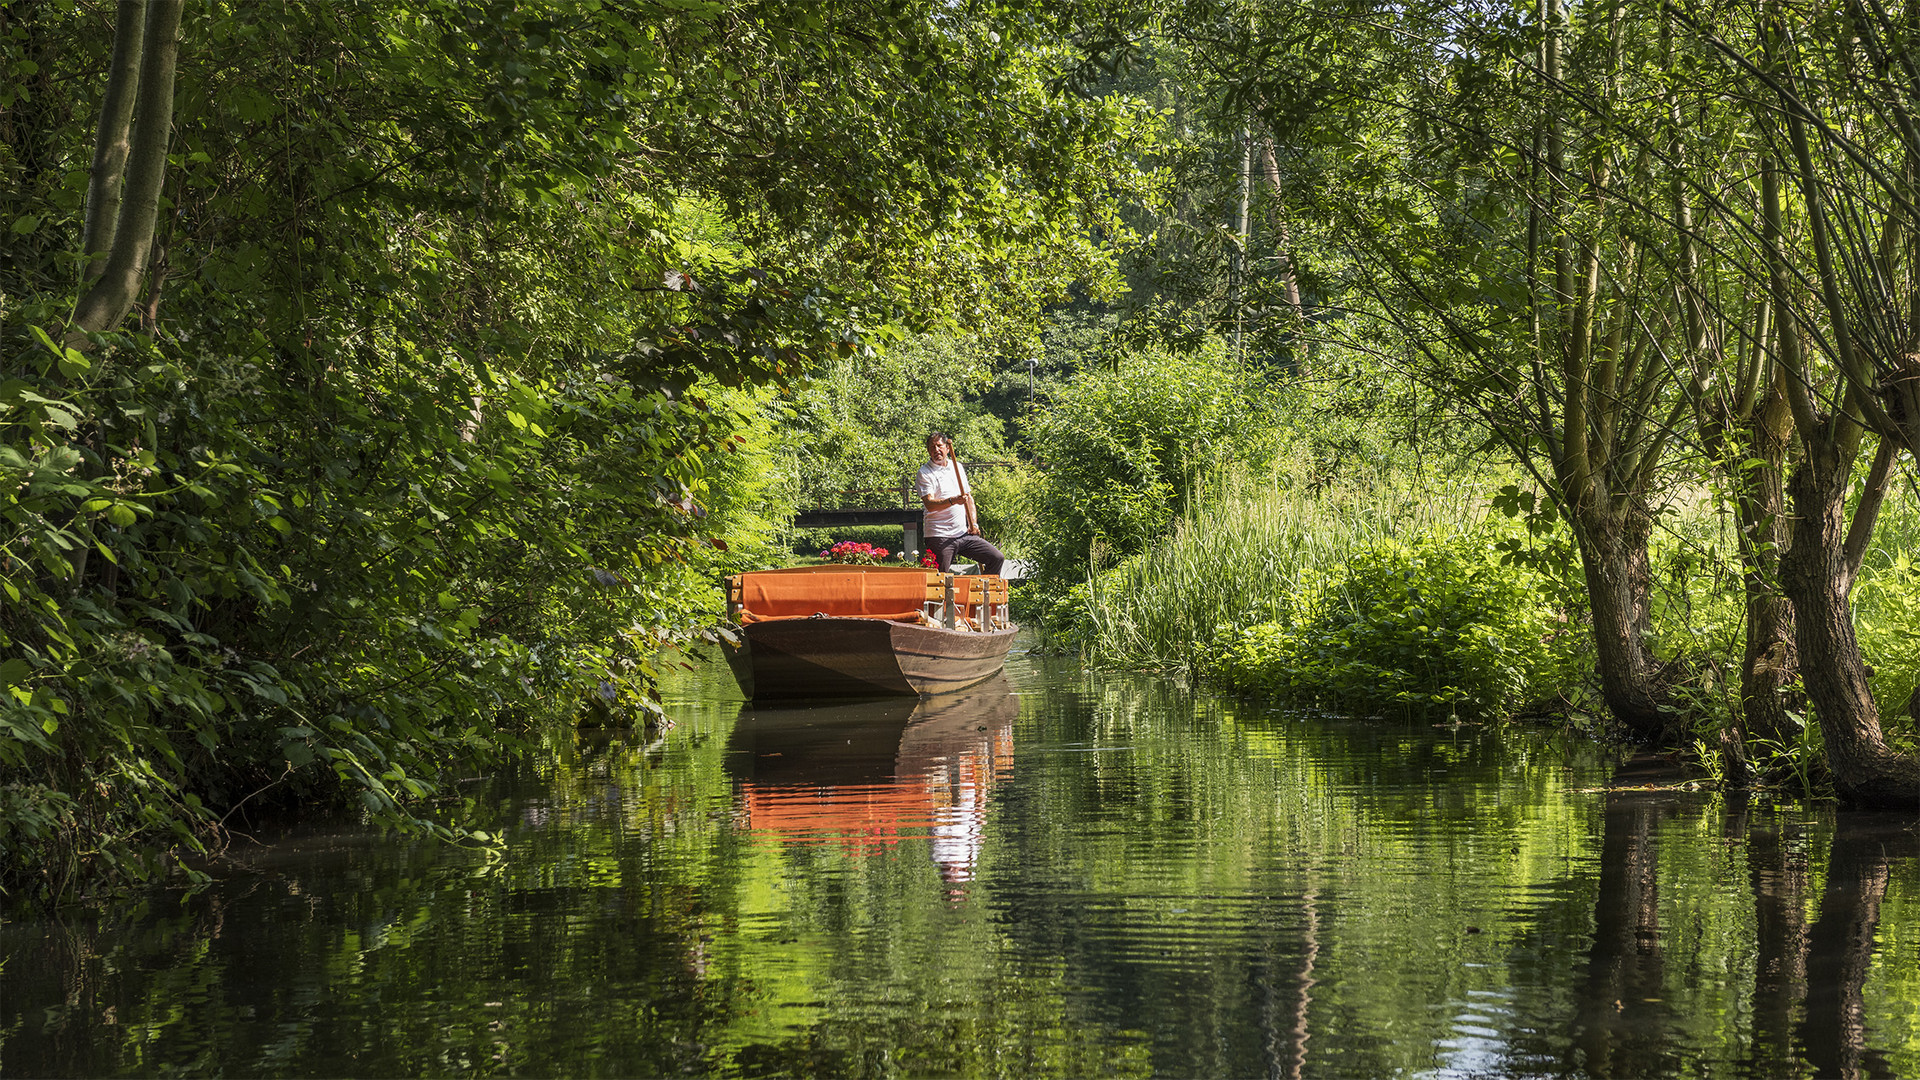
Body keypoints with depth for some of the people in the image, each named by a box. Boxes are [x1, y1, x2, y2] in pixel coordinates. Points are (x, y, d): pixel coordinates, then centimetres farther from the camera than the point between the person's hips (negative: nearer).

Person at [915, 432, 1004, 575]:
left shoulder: (958, 467, 16)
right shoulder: (925, 473, -3)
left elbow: (968, 497, 23)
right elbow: (929, 504, -16)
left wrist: (973, 523, 9)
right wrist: (953, 501, -31)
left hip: (964, 534, 6)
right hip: (940, 537, -6)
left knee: (997, 558, 0)